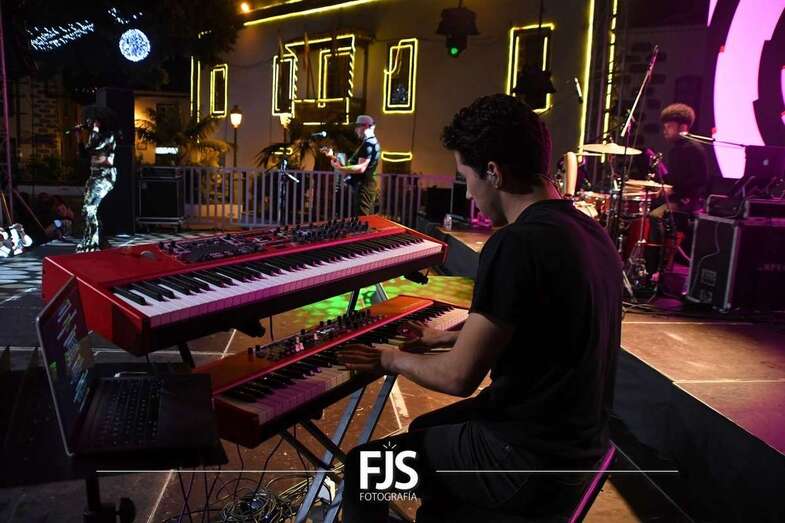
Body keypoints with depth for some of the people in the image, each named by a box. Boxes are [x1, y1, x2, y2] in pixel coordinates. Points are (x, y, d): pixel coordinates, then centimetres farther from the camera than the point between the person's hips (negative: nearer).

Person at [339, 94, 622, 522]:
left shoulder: (515, 246, -27)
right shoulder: (587, 230, 2)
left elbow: (459, 377, -21)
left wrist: (393, 359, -2)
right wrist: (445, 339, 22)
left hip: (533, 462, -9)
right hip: (577, 435, 9)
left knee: (364, 467, 8)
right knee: (425, 429, 29)